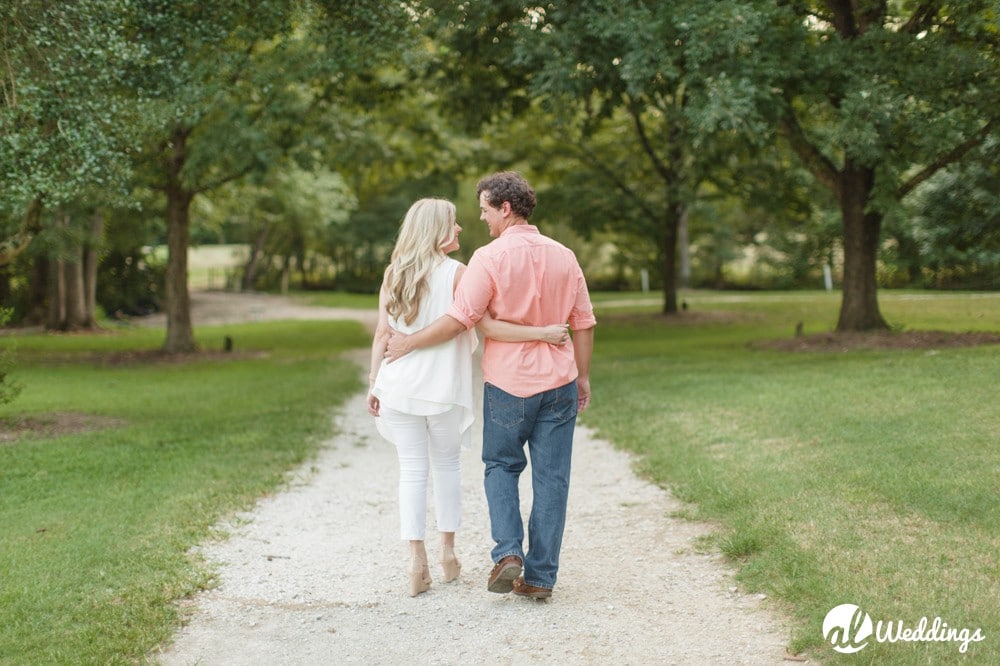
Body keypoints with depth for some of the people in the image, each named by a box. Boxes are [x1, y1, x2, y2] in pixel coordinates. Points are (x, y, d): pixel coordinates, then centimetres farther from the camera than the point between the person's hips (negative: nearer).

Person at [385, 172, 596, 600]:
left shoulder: (490, 258, -12)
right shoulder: (563, 257, 4)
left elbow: (460, 320, -15)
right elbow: (583, 323, 8)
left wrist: (410, 342, -4)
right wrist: (583, 376, 17)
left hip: (508, 383, -3)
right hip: (559, 381, 3)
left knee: (501, 466, 15)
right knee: (550, 477, 6)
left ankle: (508, 552, -2)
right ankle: (540, 576, 8)